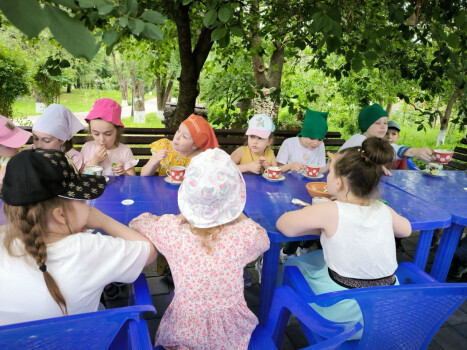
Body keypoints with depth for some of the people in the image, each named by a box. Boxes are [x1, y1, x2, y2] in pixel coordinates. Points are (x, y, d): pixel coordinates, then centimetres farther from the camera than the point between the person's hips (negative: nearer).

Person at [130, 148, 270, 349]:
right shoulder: (246, 234, -25)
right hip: (230, 332, 1)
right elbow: (264, 239, 1)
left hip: (185, 330, 0)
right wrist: (237, 212, 0)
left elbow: (136, 223, -1)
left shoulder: (170, 231, -24)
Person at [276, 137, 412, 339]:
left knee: (291, 265, 19)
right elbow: (406, 230, 15)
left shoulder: (331, 211, -22)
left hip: (345, 311, -5)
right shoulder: (383, 210, -6)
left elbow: (282, 225, -16)